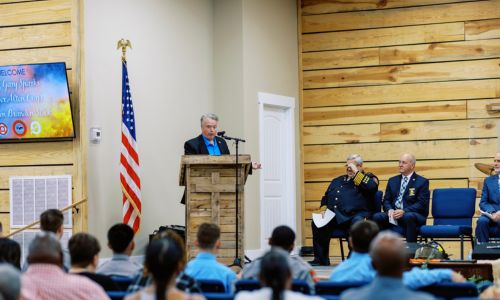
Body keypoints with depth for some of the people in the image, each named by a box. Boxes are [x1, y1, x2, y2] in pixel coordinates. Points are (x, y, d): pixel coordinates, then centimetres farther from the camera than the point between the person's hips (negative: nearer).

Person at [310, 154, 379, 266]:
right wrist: (324, 209, 13)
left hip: (356, 215, -5)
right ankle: (321, 259, -13)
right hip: (335, 217, 5)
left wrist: (356, 173, -4)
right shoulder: (337, 181, 30)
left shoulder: (368, 177, 14)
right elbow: (325, 197, 34)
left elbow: (372, 187, -10)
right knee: (316, 223, -18)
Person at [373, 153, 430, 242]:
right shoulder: (392, 181, 20)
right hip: (394, 214, 4)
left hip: (413, 215, -4)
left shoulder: (422, 182, 4)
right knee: (377, 217, -25)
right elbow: (386, 200, 14)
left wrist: (404, 211, -21)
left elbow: (422, 204, -7)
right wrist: (389, 210, -10)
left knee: (409, 217, -39)